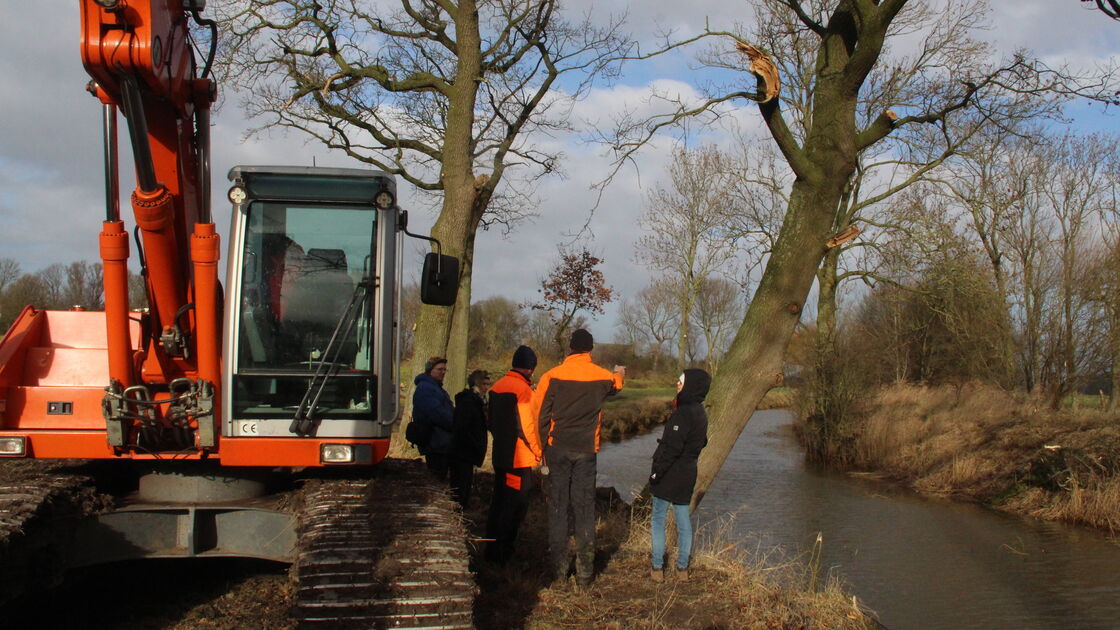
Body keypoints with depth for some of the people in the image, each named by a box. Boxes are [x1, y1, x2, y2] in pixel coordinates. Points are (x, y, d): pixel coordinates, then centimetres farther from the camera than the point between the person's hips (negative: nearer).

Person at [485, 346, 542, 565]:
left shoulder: (497, 386, 9)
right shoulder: (523, 389, -17)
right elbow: (528, 426, -17)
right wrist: (539, 453, -7)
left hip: (500, 455, 8)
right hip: (519, 458, -8)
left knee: (499, 502, 17)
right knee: (516, 506, -1)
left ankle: (492, 549, 25)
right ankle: (502, 553, 2)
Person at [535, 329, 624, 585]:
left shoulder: (553, 376, -5)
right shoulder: (602, 376, 0)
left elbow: (541, 415, -3)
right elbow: (616, 384, 25)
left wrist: (543, 450, 6)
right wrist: (620, 373, 49)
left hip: (558, 448, -1)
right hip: (587, 451, 1)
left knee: (557, 507, 6)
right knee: (585, 508, 6)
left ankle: (559, 569, 8)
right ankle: (585, 571, 8)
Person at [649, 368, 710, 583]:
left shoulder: (683, 413, -21)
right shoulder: (700, 413, 8)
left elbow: (671, 447, -22)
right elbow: (701, 443, 16)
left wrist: (656, 471, -17)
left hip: (669, 475, -8)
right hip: (688, 473, 8)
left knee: (658, 519, 4)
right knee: (683, 519, 13)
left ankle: (657, 568, 6)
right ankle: (682, 568, 18)